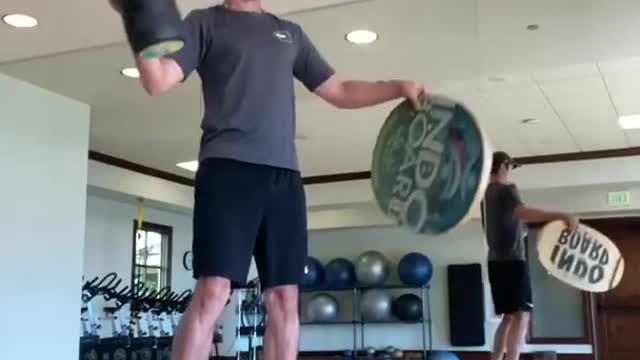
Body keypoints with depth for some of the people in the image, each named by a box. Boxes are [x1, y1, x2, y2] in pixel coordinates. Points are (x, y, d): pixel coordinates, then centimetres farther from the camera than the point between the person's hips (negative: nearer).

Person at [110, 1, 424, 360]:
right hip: (228, 168, -4)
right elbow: (158, 80, -1)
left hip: (284, 174, 5)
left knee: (285, 299, 1)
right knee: (213, 293, -15)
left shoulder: (290, 33, 25)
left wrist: (399, 87, 11)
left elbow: (339, 90, 24)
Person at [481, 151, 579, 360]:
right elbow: (522, 212, -30)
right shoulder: (506, 189, -9)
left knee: (508, 317, 13)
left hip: (497, 261, 9)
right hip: (512, 260, -9)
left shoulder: (486, 193, 16)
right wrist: (562, 216, -41)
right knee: (521, 316, -13)